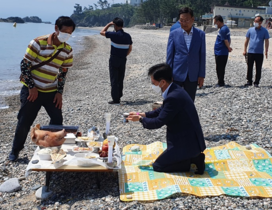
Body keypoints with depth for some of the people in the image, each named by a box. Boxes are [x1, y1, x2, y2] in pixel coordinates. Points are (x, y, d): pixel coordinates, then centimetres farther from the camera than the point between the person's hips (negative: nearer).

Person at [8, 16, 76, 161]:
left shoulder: (67, 50, -1)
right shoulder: (38, 43, -14)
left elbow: (63, 72, 8)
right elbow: (24, 64, -12)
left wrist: (59, 92, 0)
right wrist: (31, 87, -14)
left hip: (51, 92, 4)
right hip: (32, 90, -4)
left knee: (57, 120, 1)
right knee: (24, 122, 3)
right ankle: (15, 150, 22)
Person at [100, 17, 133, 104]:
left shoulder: (114, 35, -15)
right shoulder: (127, 36, 2)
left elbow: (102, 32, -3)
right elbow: (130, 49, 9)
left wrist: (109, 24, 5)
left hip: (114, 59, -6)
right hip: (123, 60, 6)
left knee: (114, 80, -1)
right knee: (120, 79, 16)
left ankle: (115, 99, -2)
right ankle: (119, 96, 26)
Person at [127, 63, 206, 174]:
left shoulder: (173, 97, -26)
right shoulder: (175, 91, 4)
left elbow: (158, 122, -20)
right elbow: (161, 111, 17)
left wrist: (140, 119, -4)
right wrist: (142, 114, 8)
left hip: (186, 143, -10)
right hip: (190, 139, 10)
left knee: (158, 166, -1)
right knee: (164, 159, 25)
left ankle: (193, 160, -4)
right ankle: (193, 157, 12)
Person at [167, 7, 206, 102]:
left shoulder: (200, 34, 2)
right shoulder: (174, 34, -1)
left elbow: (202, 56, 3)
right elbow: (169, 56, 1)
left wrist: (201, 75, 0)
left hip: (192, 76, 1)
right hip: (177, 75, -1)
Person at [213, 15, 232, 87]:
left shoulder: (222, 29, -18)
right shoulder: (226, 28, 14)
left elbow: (226, 40, -20)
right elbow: (228, 40, 16)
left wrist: (229, 48, -8)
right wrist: (228, 47, 8)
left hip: (220, 53, -10)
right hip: (223, 52, 10)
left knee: (220, 68, -1)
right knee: (221, 68, 16)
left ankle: (220, 82, 6)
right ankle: (221, 82, 24)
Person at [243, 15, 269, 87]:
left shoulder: (264, 31, 0)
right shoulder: (250, 30, 5)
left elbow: (266, 41, -1)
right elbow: (247, 40, 10)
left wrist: (266, 51, -11)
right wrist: (244, 50, 6)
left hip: (259, 53, -2)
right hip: (250, 52, 2)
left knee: (258, 69, 4)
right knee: (249, 68, 7)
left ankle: (256, 82, 12)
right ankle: (249, 81, 18)